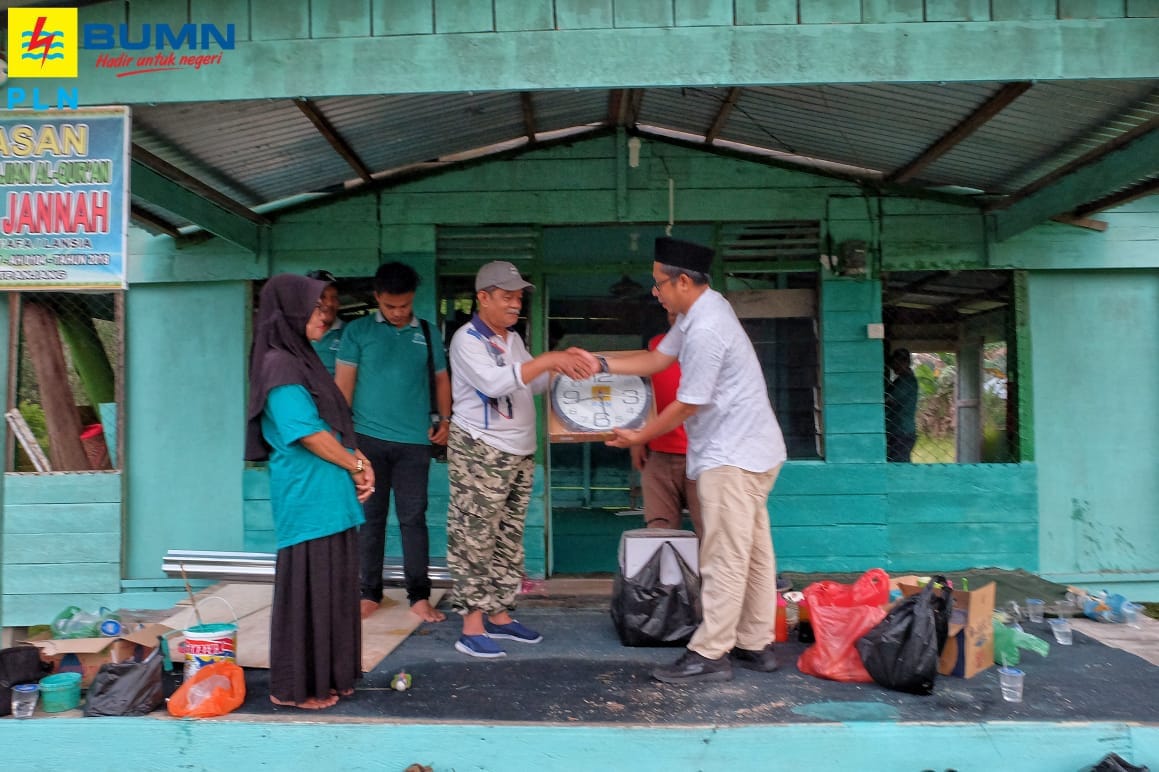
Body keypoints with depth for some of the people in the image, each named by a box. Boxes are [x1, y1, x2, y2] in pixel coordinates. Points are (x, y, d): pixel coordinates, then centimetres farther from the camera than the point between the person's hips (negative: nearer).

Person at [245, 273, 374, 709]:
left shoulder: (303, 362, 16)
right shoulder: (279, 367, -13)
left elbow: (337, 425, 17)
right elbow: (309, 434, -17)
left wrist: (361, 464, 3)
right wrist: (357, 466, -5)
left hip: (331, 498, 9)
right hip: (307, 500, -9)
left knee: (332, 588, 15)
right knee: (305, 591, 1)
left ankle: (327, 677, 27)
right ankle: (294, 687, 14)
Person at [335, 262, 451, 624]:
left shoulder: (428, 333, 9)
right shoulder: (358, 331, 3)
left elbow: (441, 379, 15)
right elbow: (344, 381, 1)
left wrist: (444, 419, 2)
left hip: (414, 441, 1)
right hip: (367, 438, -1)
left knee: (413, 518, 4)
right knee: (371, 517, 7)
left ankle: (419, 595, 11)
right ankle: (370, 592, 18)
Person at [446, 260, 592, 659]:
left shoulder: (513, 339, 15)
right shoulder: (467, 339, -11)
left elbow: (532, 383, 19)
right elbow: (495, 383, -26)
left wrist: (562, 364, 1)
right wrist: (547, 360, -27)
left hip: (519, 454, 8)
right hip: (479, 452, -8)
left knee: (509, 540, 12)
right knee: (474, 541, -4)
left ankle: (499, 615, 21)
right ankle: (471, 627, 1)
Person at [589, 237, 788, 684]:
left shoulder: (706, 330, -22)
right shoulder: (698, 312, 10)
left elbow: (688, 404, -17)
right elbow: (657, 359, 16)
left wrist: (639, 437, -5)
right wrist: (602, 364, 7)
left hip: (731, 455, -11)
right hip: (748, 448, 11)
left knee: (725, 556, -5)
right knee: (753, 550, 14)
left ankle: (709, 654, 2)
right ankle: (755, 645, 23)